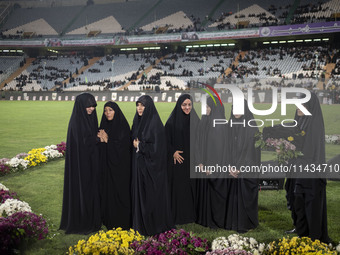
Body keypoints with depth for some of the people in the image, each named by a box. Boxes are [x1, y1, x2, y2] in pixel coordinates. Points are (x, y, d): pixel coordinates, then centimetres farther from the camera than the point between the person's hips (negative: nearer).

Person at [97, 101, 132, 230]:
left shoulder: (123, 125, -8)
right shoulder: (104, 126, 11)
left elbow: (123, 146, -15)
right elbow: (100, 147, 11)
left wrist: (107, 140, -13)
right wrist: (101, 140, -11)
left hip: (120, 165, -6)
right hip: (106, 164, 6)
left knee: (120, 190, -2)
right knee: (107, 190, 8)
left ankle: (122, 222, 7)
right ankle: (109, 220, 19)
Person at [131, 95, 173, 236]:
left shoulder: (155, 123, -15)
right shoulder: (137, 121, 9)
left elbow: (157, 146, -18)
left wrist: (140, 145, -12)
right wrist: (135, 144, 0)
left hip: (151, 164, -8)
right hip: (139, 163, 8)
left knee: (152, 194, 1)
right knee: (139, 192, 12)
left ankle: (155, 226, 14)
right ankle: (140, 223, 24)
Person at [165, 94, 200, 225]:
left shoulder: (196, 121, 6)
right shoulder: (172, 121, -3)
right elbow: (166, 140, -1)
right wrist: (173, 152, -15)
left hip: (192, 161, 3)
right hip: (177, 160, -3)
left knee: (192, 187, 6)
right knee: (178, 187, -1)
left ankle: (191, 214, 18)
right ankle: (177, 216, 10)